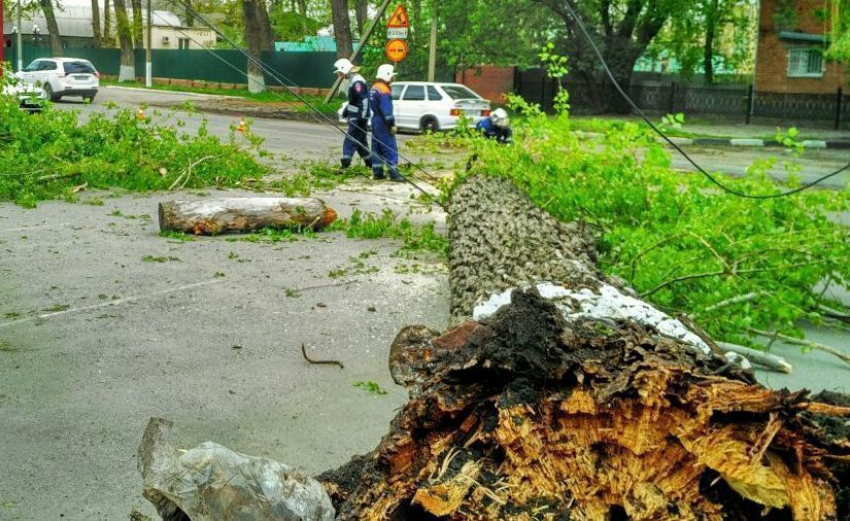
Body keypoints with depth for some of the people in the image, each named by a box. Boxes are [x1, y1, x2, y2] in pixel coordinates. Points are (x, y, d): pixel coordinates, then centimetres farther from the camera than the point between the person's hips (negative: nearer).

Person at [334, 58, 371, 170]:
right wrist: (346, 110, 28)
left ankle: (345, 163, -14)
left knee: (350, 140, -12)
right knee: (360, 140, 16)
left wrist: (362, 116, -27)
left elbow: (364, 99, -25)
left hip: (358, 117, -11)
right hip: (354, 116, 11)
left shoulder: (357, 82, -18)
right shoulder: (352, 80, 15)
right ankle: (369, 163, 22)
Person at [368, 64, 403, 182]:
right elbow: (386, 110, -22)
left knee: (377, 148, 12)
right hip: (383, 123, -10)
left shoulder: (374, 88, 13)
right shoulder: (384, 90, -17)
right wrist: (392, 124, -18)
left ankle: (377, 172, 15)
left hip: (375, 120, 10)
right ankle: (394, 174, -10)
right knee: (391, 148, -8)